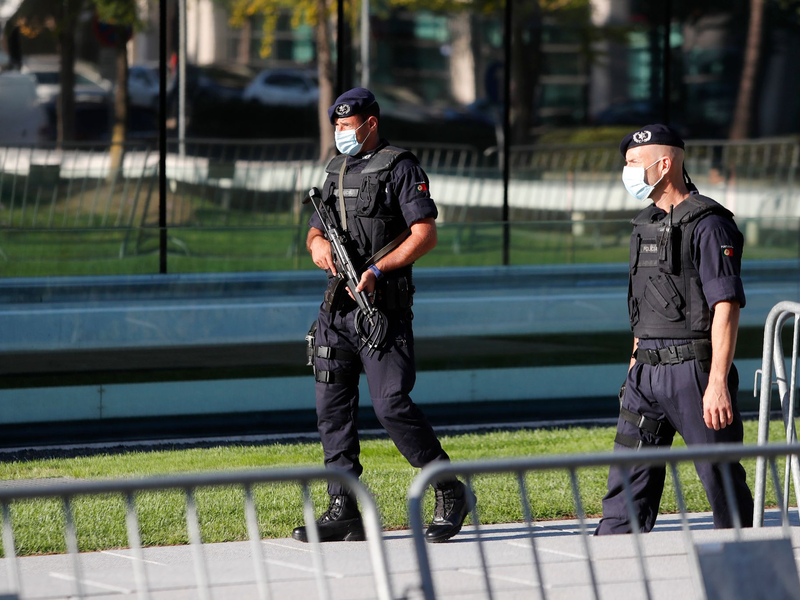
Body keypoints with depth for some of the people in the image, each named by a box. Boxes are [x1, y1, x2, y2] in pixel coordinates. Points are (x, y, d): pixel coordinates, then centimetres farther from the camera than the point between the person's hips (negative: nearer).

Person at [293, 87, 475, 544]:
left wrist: (377, 269, -20)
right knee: (333, 408, 3)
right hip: (337, 304, 8)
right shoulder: (338, 171, 18)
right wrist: (318, 244, -1)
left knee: (392, 405, -12)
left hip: (383, 305, -8)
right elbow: (315, 230, 24)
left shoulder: (400, 168, -5)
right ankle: (345, 512, 7)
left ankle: (451, 494, 1)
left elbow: (426, 235, -11)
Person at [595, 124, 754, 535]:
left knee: (722, 478, 0)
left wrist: (718, 383, -23)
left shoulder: (707, 224, -11)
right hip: (649, 370, 8)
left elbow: (726, 307, -17)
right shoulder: (646, 224, 15)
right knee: (629, 477, 3)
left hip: (693, 368, -8)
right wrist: (635, 367, 22)